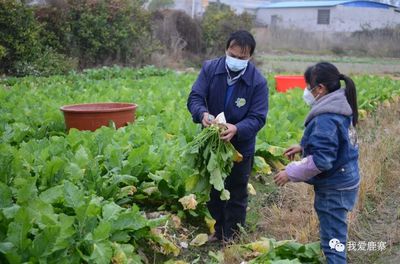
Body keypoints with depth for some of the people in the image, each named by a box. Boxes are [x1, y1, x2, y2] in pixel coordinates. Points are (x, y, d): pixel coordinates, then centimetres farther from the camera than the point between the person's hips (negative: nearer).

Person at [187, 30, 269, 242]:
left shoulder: (258, 81, -19)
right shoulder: (210, 68, -12)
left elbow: (258, 117, -21)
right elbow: (195, 97, -14)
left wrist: (237, 129, -41)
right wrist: (203, 114, -37)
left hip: (241, 146, -3)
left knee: (236, 195, 11)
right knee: (211, 190, 19)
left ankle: (231, 237, 28)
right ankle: (218, 230, 40)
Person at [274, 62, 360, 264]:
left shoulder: (326, 118, -26)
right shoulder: (339, 109, 5)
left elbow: (321, 161, -28)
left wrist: (291, 172, -18)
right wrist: (303, 147, 14)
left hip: (334, 189, -10)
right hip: (342, 182, 10)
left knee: (333, 241, 0)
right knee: (334, 236, 23)